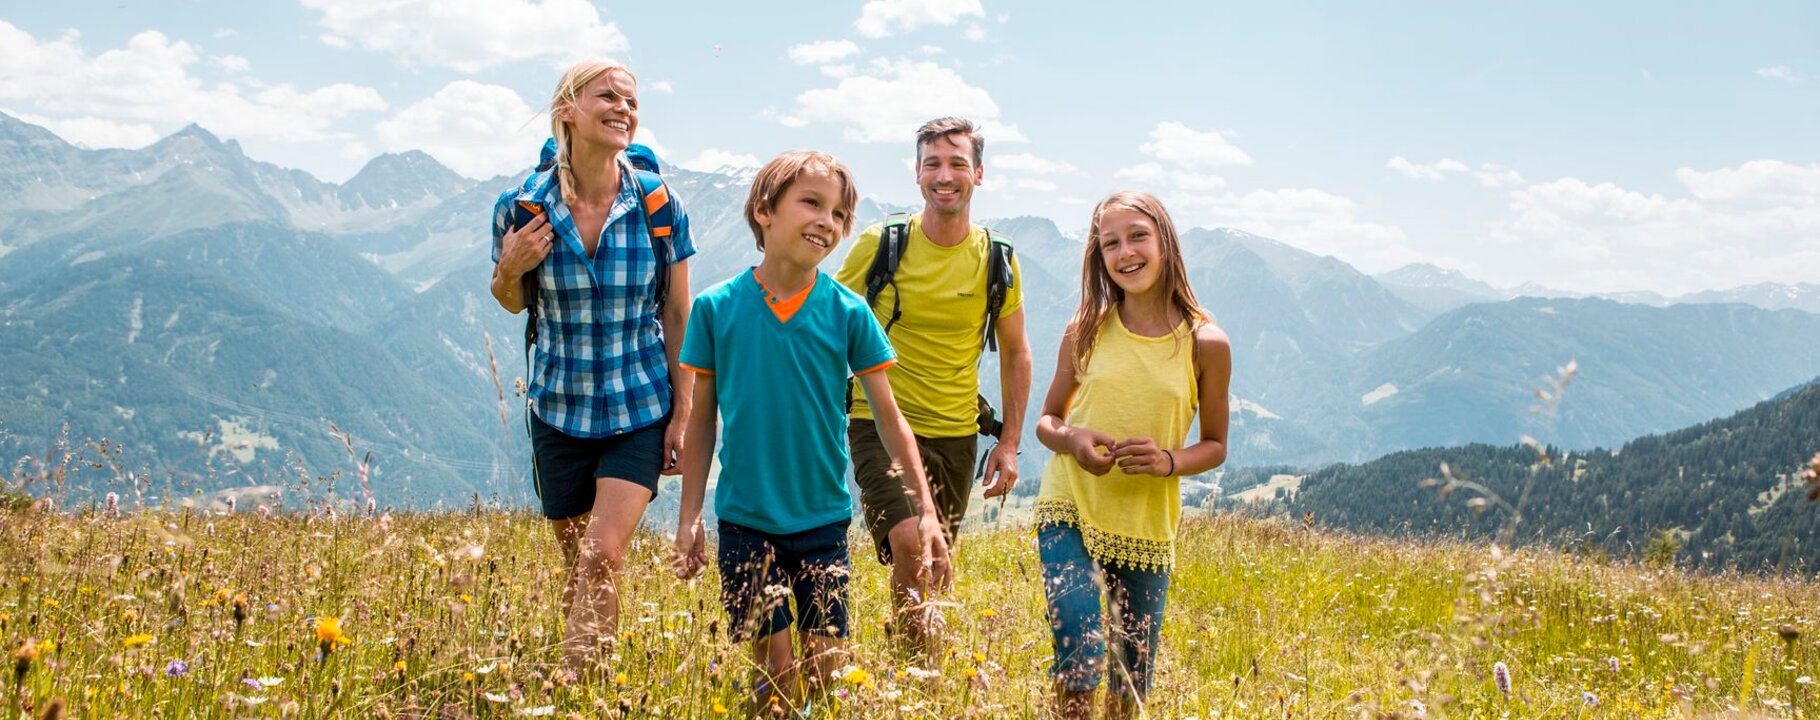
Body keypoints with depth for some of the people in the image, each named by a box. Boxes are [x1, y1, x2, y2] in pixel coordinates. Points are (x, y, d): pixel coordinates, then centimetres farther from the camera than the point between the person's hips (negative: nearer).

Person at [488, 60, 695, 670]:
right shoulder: (522, 206, -8)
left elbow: (677, 315, -2)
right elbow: (514, 303, 8)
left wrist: (684, 411, -4)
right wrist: (509, 270, -16)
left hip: (640, 409, -1)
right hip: (559, 409, 2)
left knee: (604, 558, -13)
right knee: (576, 567, 13)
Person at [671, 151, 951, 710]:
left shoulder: (848, 312, -5)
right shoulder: (715, 308, -5)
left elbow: (889, 418, 0)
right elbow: (701, 422, 3)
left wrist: (926, 512, -4)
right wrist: (689, 518, 1)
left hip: (823, 518, 1)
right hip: (745, 520, -1)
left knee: (826, 662, 7)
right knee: (774, 664, 3)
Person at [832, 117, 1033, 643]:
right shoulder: (880, 245, -6)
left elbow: (1015, 353, 11)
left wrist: (1010, 443, 5)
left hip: (957, 434, 3)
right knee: (911, 545, -22)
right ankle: (908, 647, -2)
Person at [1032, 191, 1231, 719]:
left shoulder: (1206, 344, -5)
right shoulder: (1087, 330, -2)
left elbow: (1215, 446, 5)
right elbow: (1047, 420, 8)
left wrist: (1170, 461, -16)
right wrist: (1071, 439, -15)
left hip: (1148, 526, 1)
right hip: (1069, 512, -1)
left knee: (1134, 678, 11)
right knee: (1080, 656, -16)